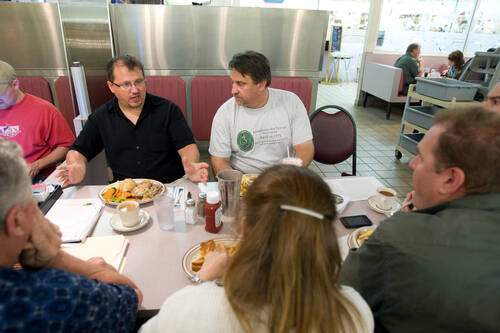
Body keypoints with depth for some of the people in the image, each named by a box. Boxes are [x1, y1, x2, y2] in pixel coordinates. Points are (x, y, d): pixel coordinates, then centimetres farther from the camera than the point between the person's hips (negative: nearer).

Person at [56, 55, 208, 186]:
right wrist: (78, 167, -11)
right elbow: (78, 151, 14)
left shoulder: (167, 109, 3)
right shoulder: (101, 117, 9)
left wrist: (191, 166, -25)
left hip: (169, 188, -2)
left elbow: (187, 146, -1)